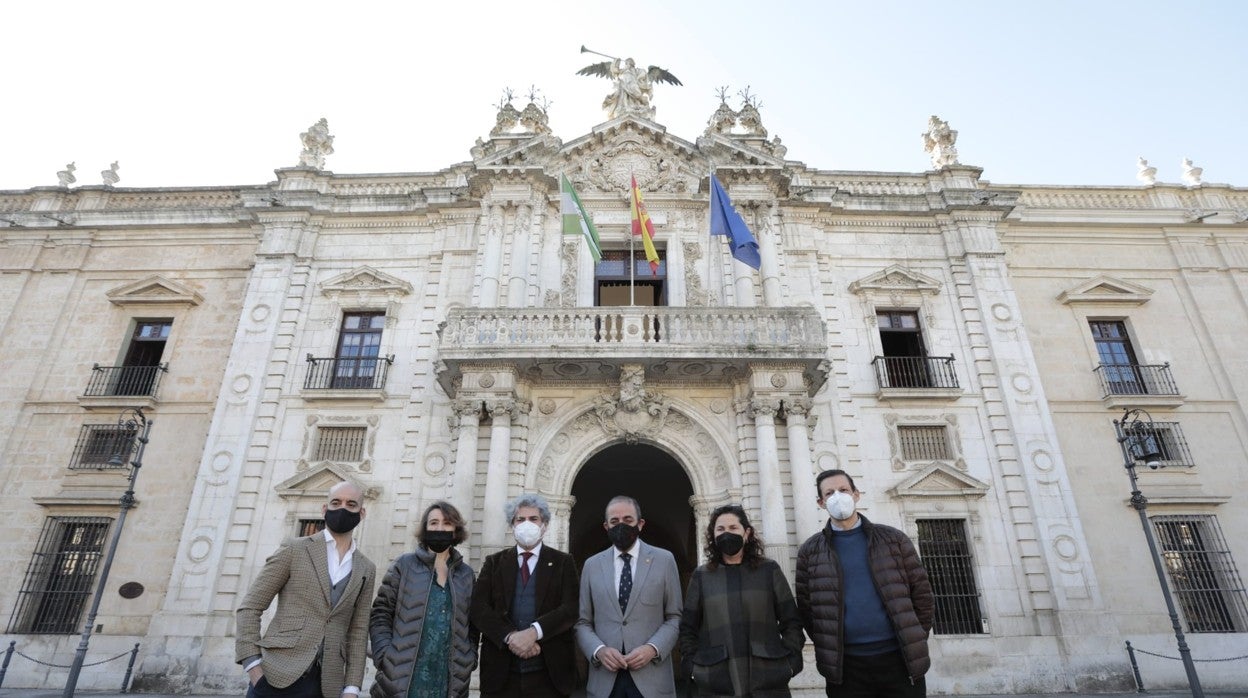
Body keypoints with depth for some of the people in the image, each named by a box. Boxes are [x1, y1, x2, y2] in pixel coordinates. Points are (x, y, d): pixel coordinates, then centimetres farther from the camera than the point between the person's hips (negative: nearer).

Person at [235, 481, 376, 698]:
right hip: (276, 676, -2)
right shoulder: (294, 550, 2)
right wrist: (252, 665, -10)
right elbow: (250, 607, 0)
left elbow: (358, 631, 10)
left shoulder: (366, 570, 10)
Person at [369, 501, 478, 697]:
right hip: (403, 675, -2)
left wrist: (470, 658, 3)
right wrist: (385, 657, -9)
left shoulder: (466, 574, 10)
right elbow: (380, 614, 1)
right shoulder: (404, 564, 2)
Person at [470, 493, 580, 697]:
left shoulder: (563, 562, 4)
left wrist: (533, 632, -21)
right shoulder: (494, 562, 8)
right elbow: (478, 607, -3)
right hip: (501, 672, 1)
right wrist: (510, 636, -17)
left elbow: (571, 609, -7)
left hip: (549, 673, -1)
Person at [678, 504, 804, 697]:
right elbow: (688, 629, 9)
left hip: (769, 681, 0)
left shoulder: (769, 570, 5)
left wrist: (790, 662, -4)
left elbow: (791, 621, 6)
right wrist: (693, 667, -2)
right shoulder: (701, 576, 6)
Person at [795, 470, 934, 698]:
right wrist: (829, 651, 0)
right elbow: (806, 608, 5)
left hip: (899, 659, 1)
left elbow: (922, 595, 7)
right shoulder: (810, 551, 4)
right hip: (846, 666, 0)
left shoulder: (893, 539, 6)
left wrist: (913, 642, 2)